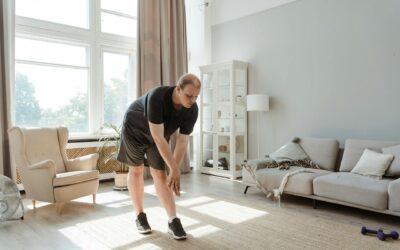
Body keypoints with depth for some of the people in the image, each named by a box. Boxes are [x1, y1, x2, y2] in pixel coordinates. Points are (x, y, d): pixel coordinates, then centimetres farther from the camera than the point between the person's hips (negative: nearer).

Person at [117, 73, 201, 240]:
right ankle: (139, 216, 19)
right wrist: (175, 169, -36)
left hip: (158, 134, 3)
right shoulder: (157, 97, -41)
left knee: (160, 173, -6)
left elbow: (182, 142, -19)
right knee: (136, 170, 4)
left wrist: (173, 171, -20)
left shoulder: (192, 110, -26)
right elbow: (158, 138, -40)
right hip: (134, 129, -3)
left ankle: (173, 221, -5)